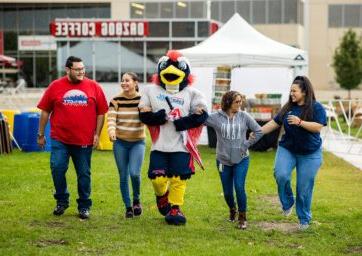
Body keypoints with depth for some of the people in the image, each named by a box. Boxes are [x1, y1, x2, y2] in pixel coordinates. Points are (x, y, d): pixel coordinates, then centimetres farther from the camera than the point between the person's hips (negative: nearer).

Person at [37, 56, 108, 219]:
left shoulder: (94, 87, 3)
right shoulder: (55, 86, 2)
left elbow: (101, 112, 7)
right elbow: (45, 111, 7)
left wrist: (97, 134, 0)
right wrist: (41, 134, 7)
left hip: (84, 140, 0)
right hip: (59, 139, 0)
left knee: (84, 174, 7)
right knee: (57, 168, -10)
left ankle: (84, 206, 20)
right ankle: (61, 201, 11)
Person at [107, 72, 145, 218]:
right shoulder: (116, 100, -1)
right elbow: (111, 117, -11)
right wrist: (111, 130, -31)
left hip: (138, 142, -1)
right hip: (120, 142, 1)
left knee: (134, 173, -15)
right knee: (123, 176, 4)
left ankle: (136, 200, 11)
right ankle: (128, 207, 17)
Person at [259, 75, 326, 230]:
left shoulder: (316, 107, -7)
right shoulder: (288, 107, 5)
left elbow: (318, 127, -18)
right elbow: (274, 123, 10)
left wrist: (300, 122, -25)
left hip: (309, 154, -3)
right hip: (287, 150, 3)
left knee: (304, 188, 1)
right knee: (281, 175, -23)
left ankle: (304, 219, 19)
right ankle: (287, 203, 3)